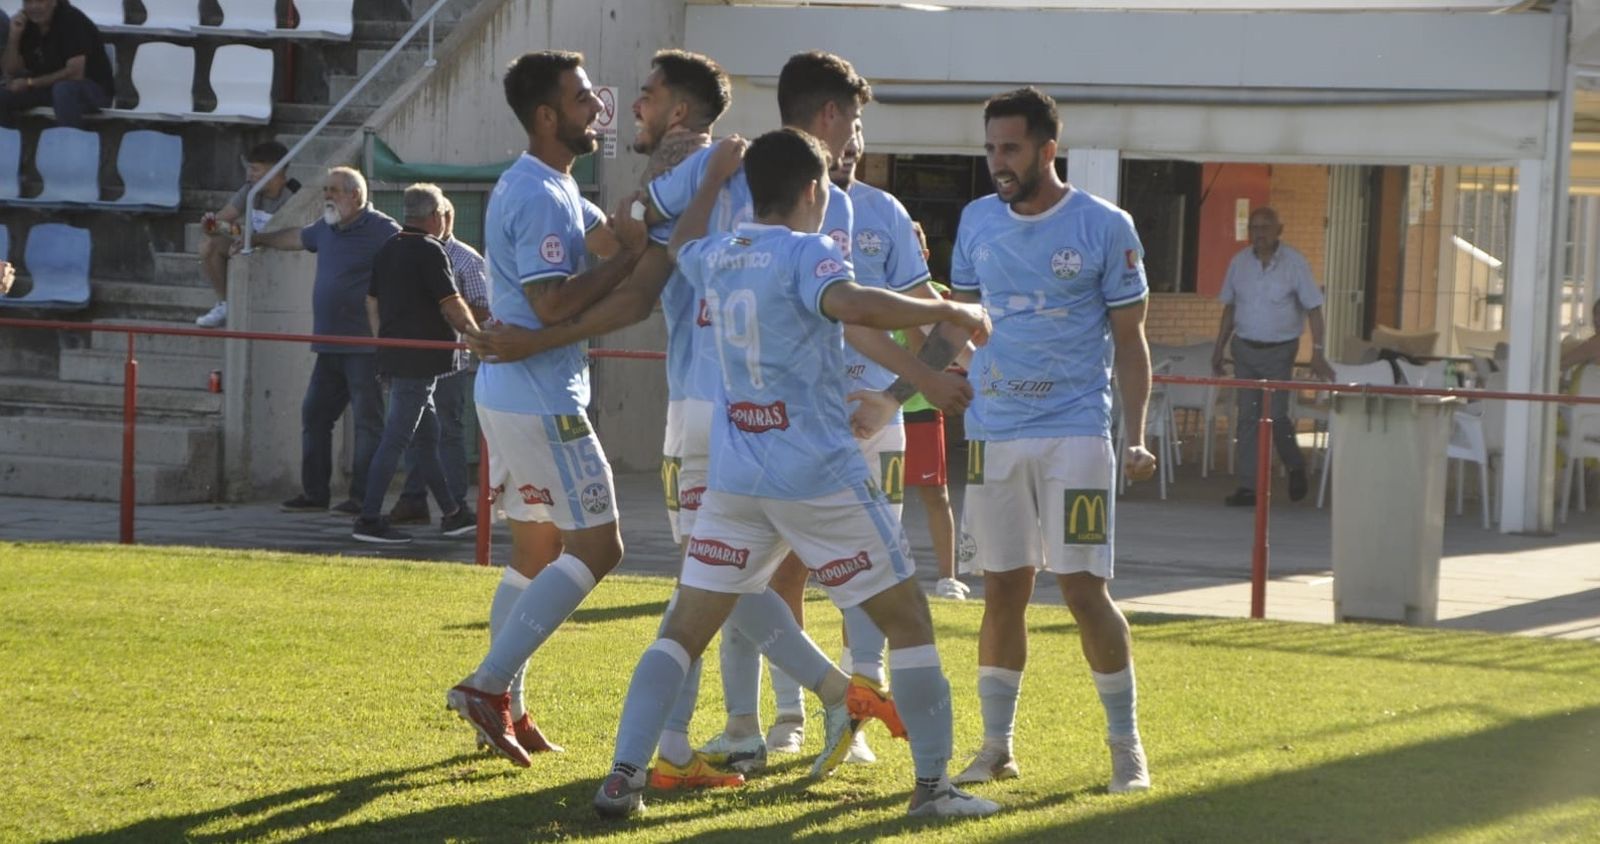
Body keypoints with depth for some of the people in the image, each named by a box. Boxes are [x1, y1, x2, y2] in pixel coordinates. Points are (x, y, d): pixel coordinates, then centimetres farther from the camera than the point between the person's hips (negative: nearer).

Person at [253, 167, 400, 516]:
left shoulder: (380, 230, -11)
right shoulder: (327, 229, 15)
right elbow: (296, 238, 34)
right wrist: (256, 239, 45)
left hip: (365, 347, -9)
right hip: (330, 347, 9)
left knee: (368, 420, -6)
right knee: (314, 414, 12)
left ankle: (363, 499, -5)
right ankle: (313, 493, 19)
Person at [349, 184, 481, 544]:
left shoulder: (388, 250, 12)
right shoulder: (429, 252, -13)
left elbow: (372, 302, 18)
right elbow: (453, 306, -13)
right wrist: (475, 333, 2)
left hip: (394, 356, 9)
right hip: (419, 361, -9)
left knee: (428, 434, 16)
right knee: (396, 439, -8)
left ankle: (452, 513, 23)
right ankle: (368, 520, -9)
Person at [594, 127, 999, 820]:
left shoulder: (717, 257, 10)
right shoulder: (806, 254, -10)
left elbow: (683, 243, 35)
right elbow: (853, 304, -31)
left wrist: (716, 175, 47)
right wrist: (951, 310, -21)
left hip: (736, 478, 6)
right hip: (821, 477, -6)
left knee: (684, 628, 9)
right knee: (908, 620, 7)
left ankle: (623, 775, -4)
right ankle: (933, 785, 7)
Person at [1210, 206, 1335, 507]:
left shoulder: (1294, 263, -8)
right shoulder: (1239, 263, 4)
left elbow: (1313, 309, -8)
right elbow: (1230, 308, 14)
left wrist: (1317, 352, -15)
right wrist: (1219, 348, 12)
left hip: (1279, 350, -4)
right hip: (1244, 347, 4)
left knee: (1276, 416, -6)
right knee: (1248, 417, 2)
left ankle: (1296, 468, 22)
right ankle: (1248, 487, 3)